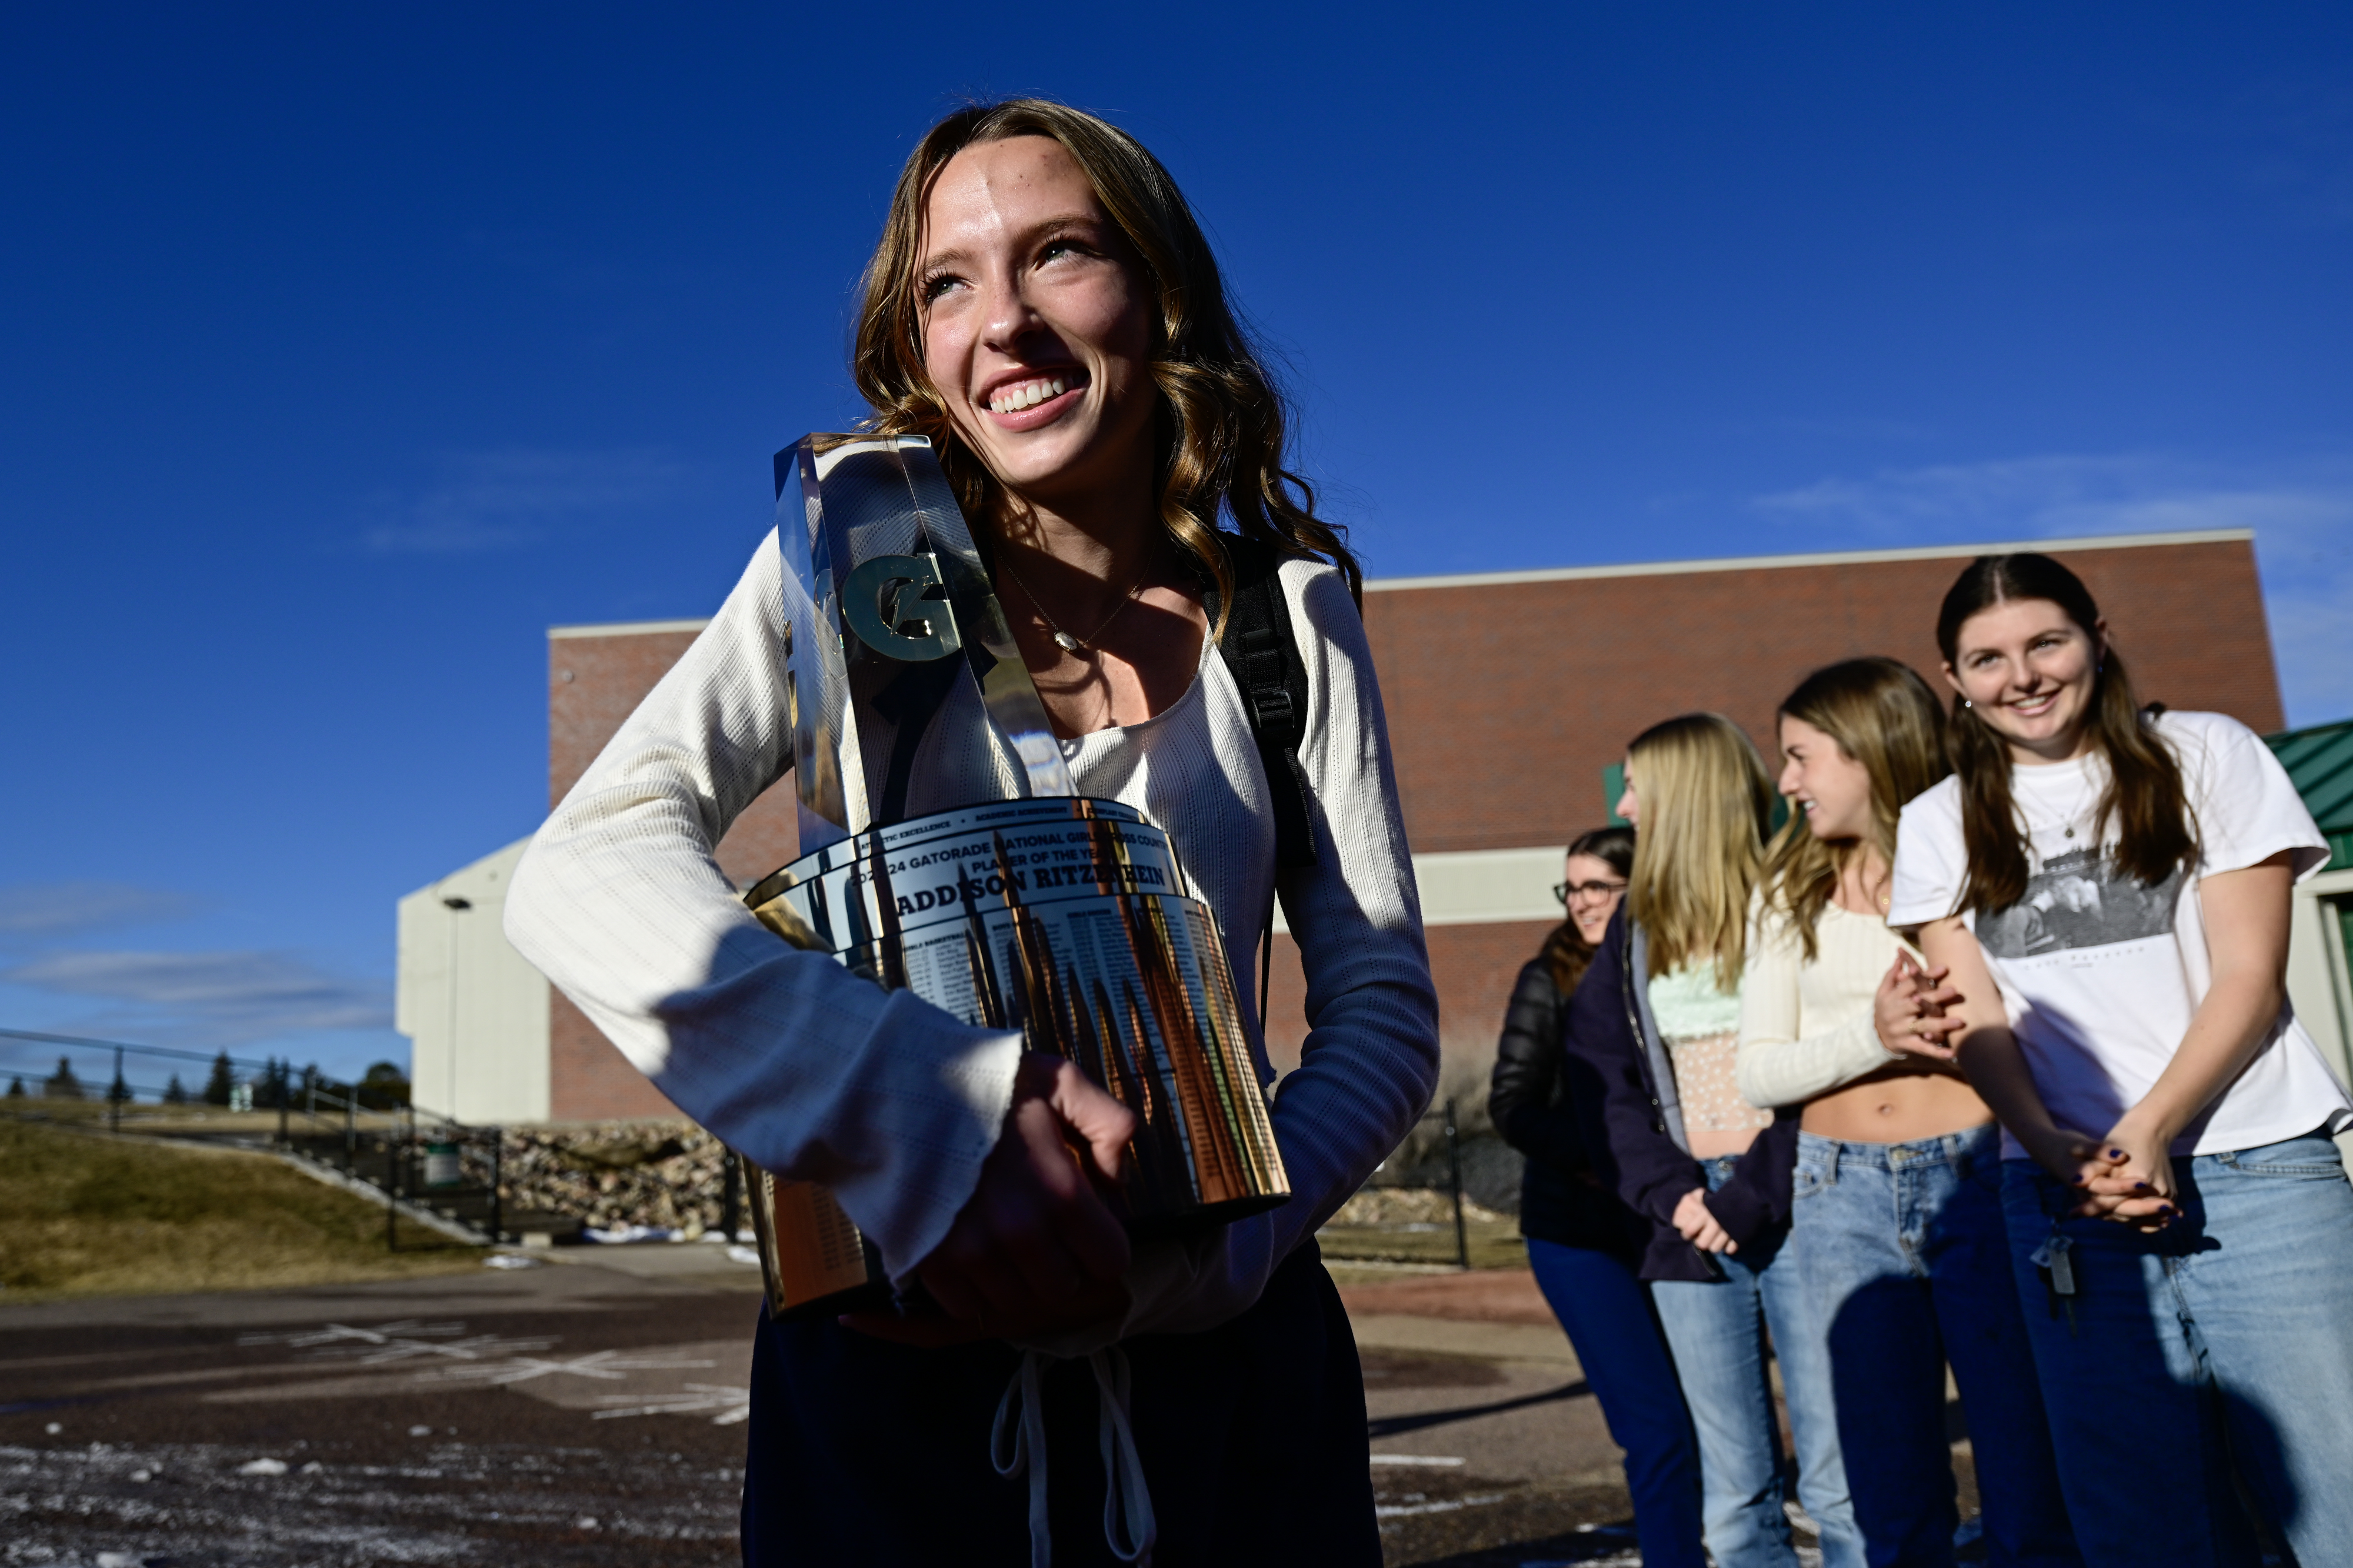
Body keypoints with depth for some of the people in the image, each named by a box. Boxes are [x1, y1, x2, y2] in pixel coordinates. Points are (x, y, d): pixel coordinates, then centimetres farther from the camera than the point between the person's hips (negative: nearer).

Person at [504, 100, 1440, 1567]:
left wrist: (1230, 1242, -19)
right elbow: (581, 873, -17)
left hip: (1226, 1359, 2)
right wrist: (935, 1105, -31)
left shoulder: (1288, 613, 0)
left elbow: (1385, 1004, 0)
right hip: (901, 1366, -1)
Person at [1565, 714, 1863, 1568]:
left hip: (1795, 1210, -4)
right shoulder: (1635, 926, 14)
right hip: (1690, 1226, 5)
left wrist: (1753, 1198, -16)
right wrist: (1671, 1193, -7)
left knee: (1839, 1481, -4)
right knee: (1735, 1494, 7)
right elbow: (1599, 1072, 7)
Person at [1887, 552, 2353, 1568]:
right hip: (2065, 1192, 2)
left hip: (2258, 1170, -1)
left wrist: (2151, 1125, -14)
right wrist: (2057, 1148, -13)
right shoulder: (1937, 826, 11)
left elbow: (2250, 973, -1)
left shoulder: (2206, 756, 6)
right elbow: (1975, 1016, 6)